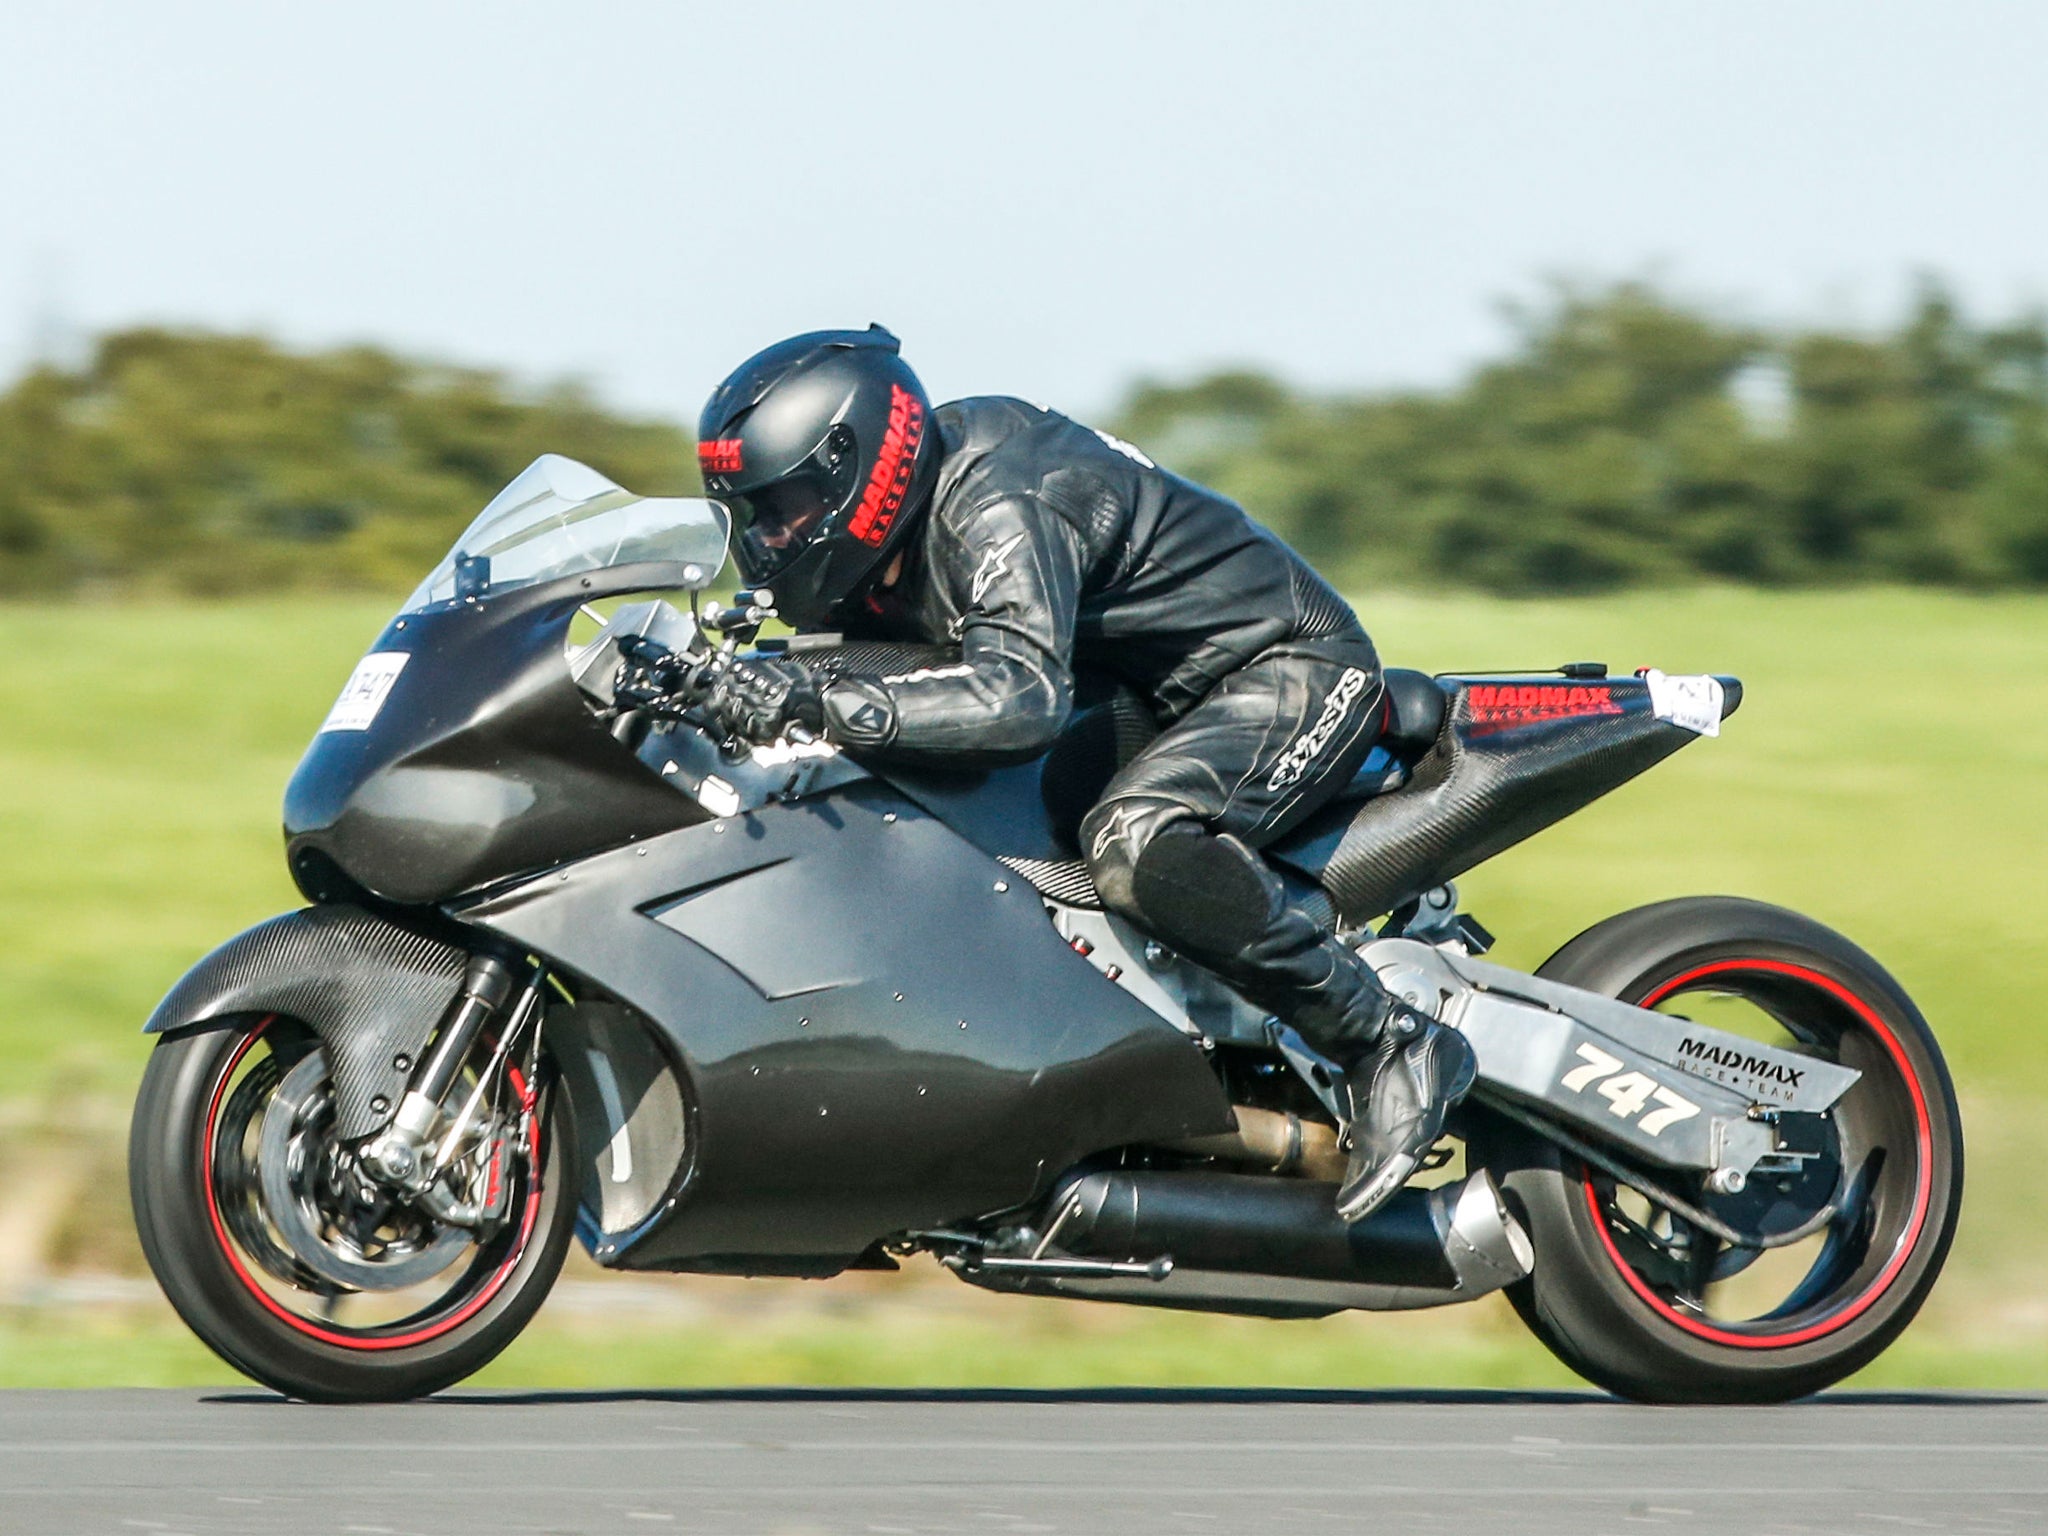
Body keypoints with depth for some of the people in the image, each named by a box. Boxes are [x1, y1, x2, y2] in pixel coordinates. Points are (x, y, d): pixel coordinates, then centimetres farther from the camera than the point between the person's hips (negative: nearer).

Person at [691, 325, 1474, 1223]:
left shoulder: (996, 508, -28)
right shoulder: (894, 548, 2)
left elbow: (1021, 698, -42)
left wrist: (825, 703, -48)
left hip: (1293, 673, -11)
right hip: (1165, 695, 11)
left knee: (1136, 843, -37)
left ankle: (1390, 1047, -26)